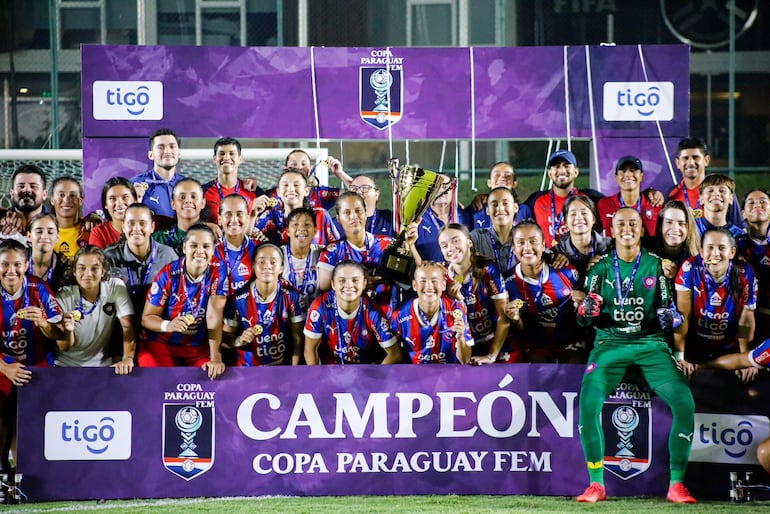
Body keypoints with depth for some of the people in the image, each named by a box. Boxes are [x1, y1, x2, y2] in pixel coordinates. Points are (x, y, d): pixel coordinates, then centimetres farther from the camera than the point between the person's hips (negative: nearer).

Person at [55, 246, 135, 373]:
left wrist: (128, 358, -26)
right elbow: (63, 348, -6)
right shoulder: (64, 297, -8)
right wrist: (67, 330, -28)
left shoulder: (116, 287, -6)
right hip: (67, 366, 0)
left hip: (102, 364, 0)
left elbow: (127, 326, -10)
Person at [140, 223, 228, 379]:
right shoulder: (168, 275, -14)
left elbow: (214, 317, -15)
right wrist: (167, 325, -32)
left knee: (212, 375, -21)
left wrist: (216, 359, -24)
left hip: (199, 347, 2)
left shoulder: (218, 271, -10)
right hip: (161, 343, -2)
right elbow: (147, 318, -10)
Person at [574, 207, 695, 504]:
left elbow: (667, 308, 9)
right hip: (611, 343, 0)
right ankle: (596, 484, -11)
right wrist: (586, 310, -17)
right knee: (588, 402, -24)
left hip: (650, 343, 0)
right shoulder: (601, 268, 7)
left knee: (684, 401, -21)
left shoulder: (655, 265, 6)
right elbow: (583, 320, 6)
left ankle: (676, 484, -9)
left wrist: (668, 318, -14)